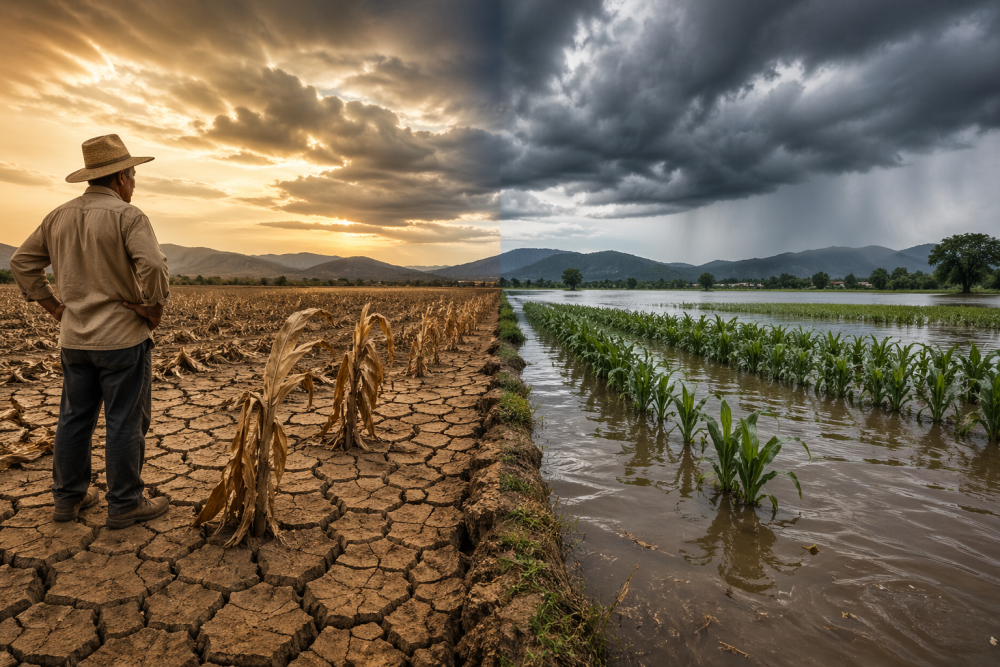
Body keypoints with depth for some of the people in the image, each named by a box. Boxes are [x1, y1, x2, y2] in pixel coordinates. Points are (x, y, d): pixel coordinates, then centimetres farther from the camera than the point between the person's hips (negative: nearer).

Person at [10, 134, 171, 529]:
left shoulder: (59, 217, 10)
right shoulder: (127, 216, -13)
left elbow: (22, 262, 16)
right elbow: (153, 266, -27)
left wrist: (54, 306, 15)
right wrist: (154, 310, -14)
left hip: (74, 338, 7)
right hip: (122, 337, -7)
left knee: (74, 419, 17)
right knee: (125, 423, 2)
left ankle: (69, 497, 29)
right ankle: (125, 505, 12)